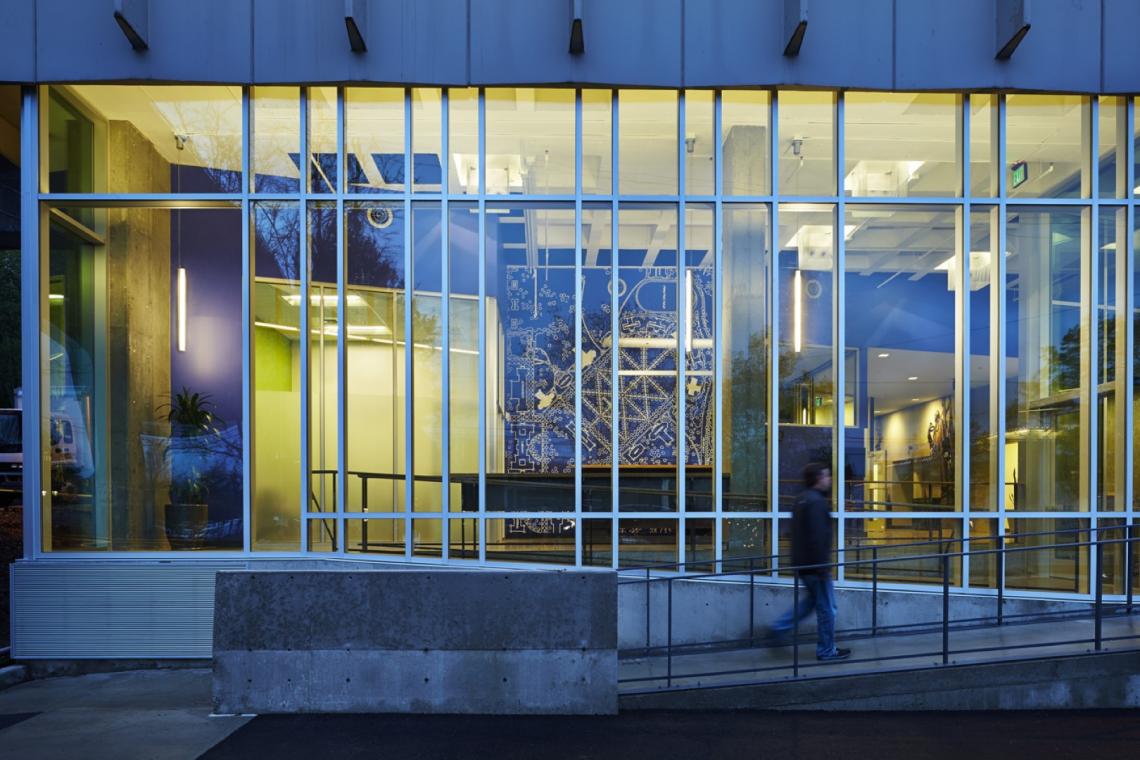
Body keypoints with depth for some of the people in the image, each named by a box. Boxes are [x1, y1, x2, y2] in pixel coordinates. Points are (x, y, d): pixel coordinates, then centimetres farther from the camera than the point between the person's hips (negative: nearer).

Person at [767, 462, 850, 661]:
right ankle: (827, 650, 12)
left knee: (810, 600, 21)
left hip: (802, 563, 10)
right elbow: (818, 538, -24)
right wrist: (823, 566, -22)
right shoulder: (816, 502, -18)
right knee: (826, 608, 2)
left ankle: (779, 629, 16)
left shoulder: (802, 500, 13)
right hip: (815, 564, -10)